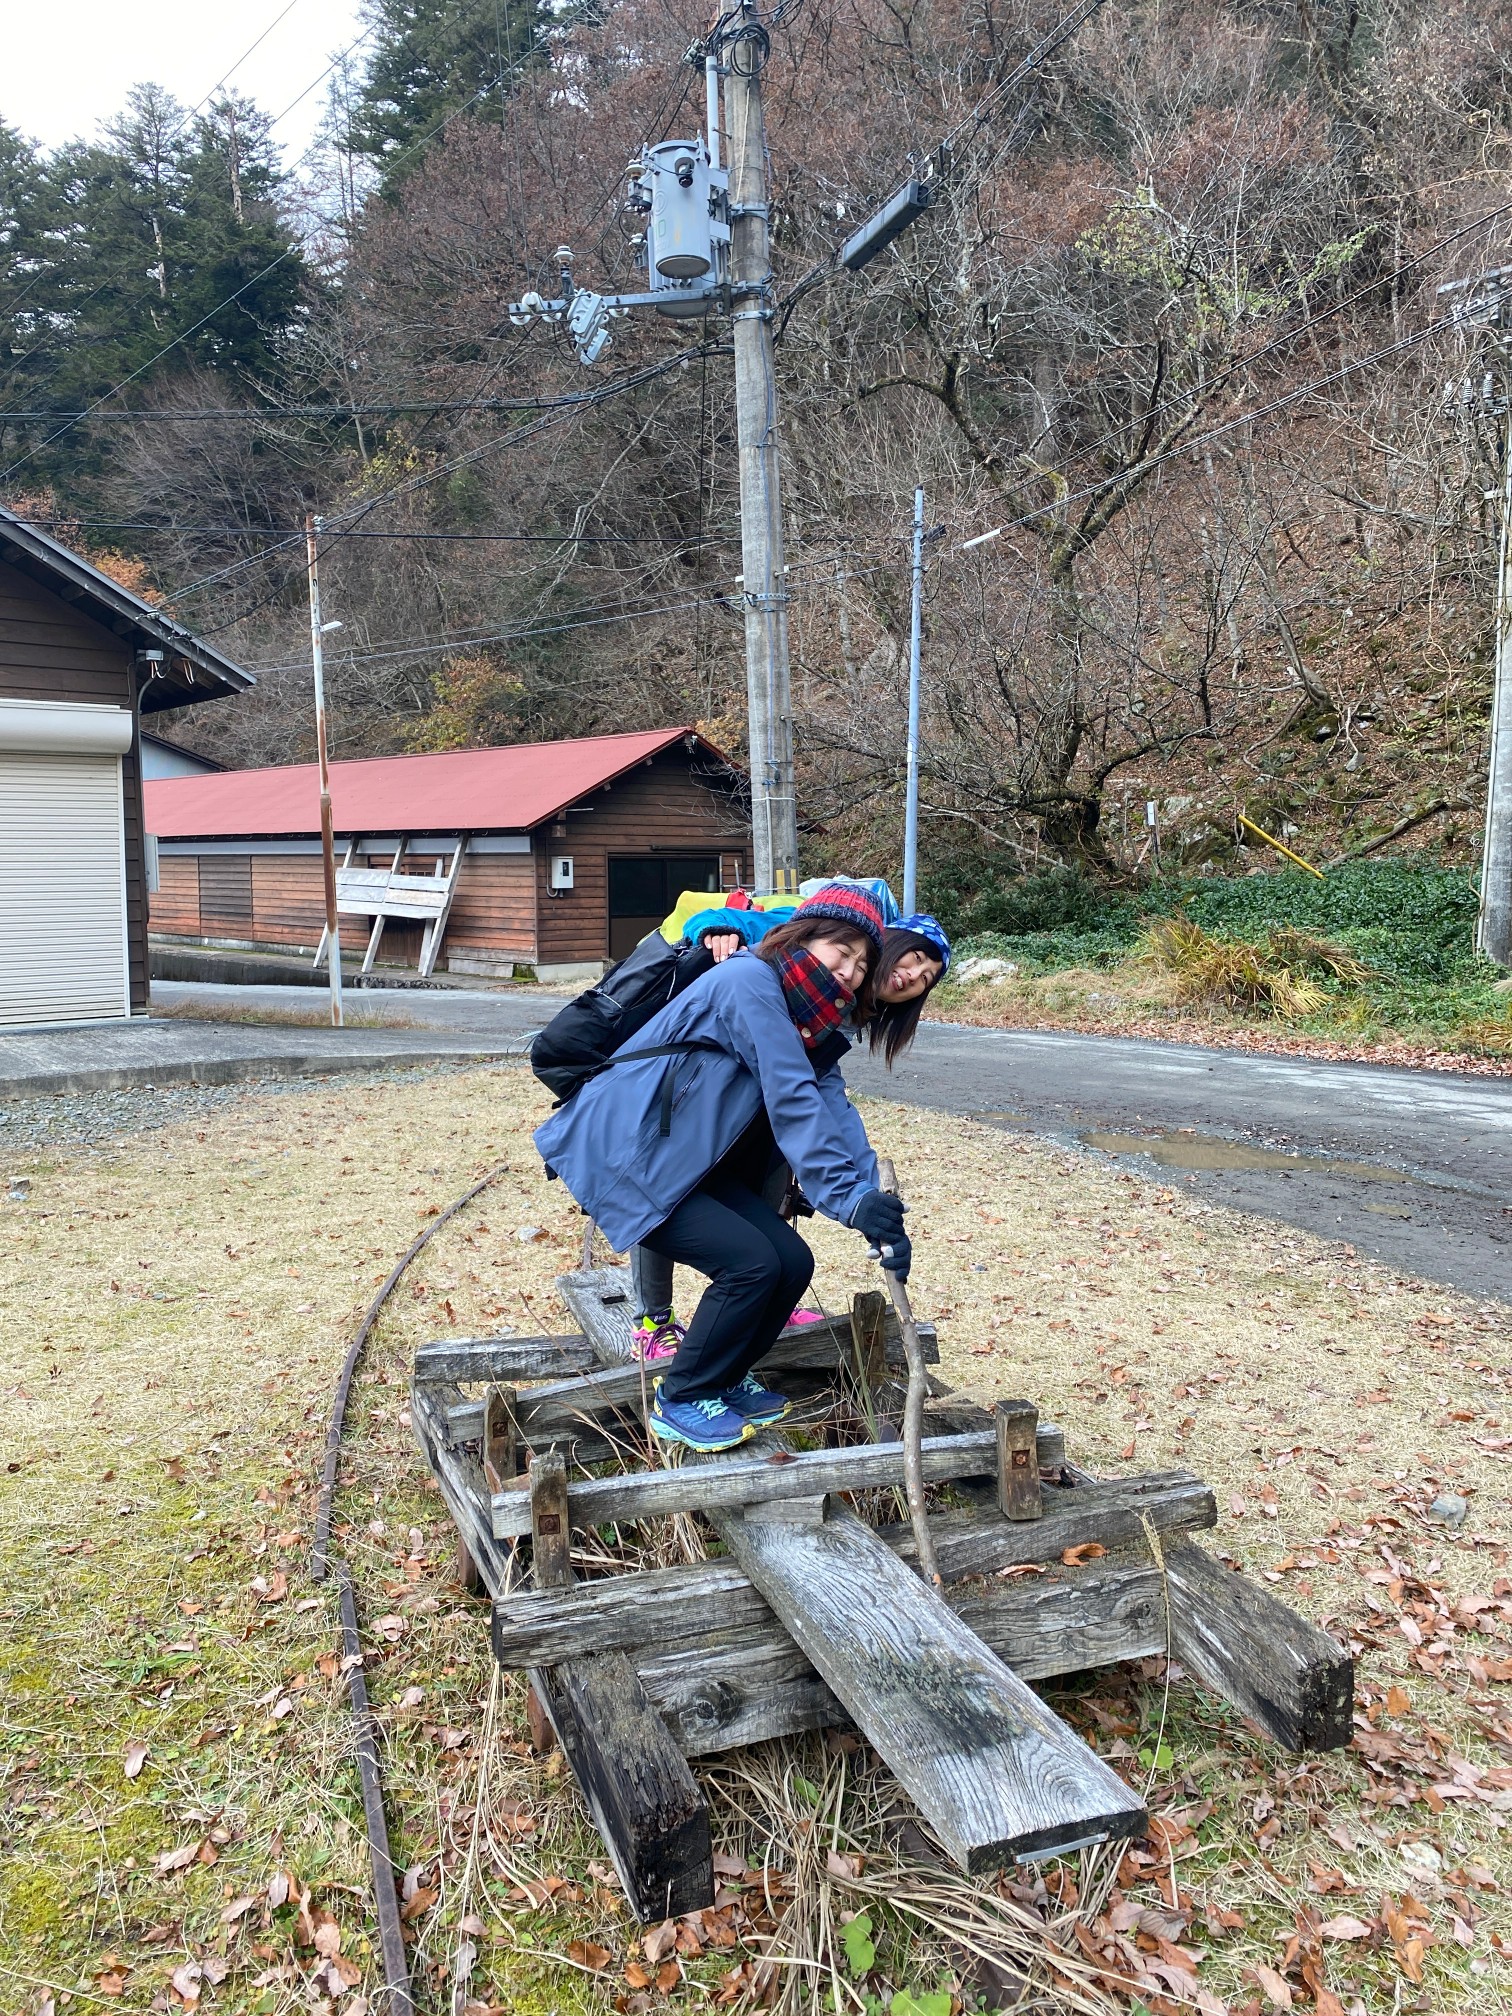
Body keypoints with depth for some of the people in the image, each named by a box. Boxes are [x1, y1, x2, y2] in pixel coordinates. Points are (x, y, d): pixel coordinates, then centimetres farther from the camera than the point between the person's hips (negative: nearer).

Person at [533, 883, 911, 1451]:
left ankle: (724, 1380, 21)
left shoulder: (810, 1026, 9)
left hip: (689, 1164, 9)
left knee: (792, 1261, -2)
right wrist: (847, 1197, -31)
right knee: (751, 1262, -18)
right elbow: (792, 1102, -28)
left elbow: (834, 1111, -5)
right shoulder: (750, 982, -20)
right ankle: (682, 1401, 2)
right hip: (619, 1154, -9)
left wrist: (876, 1215, -18)